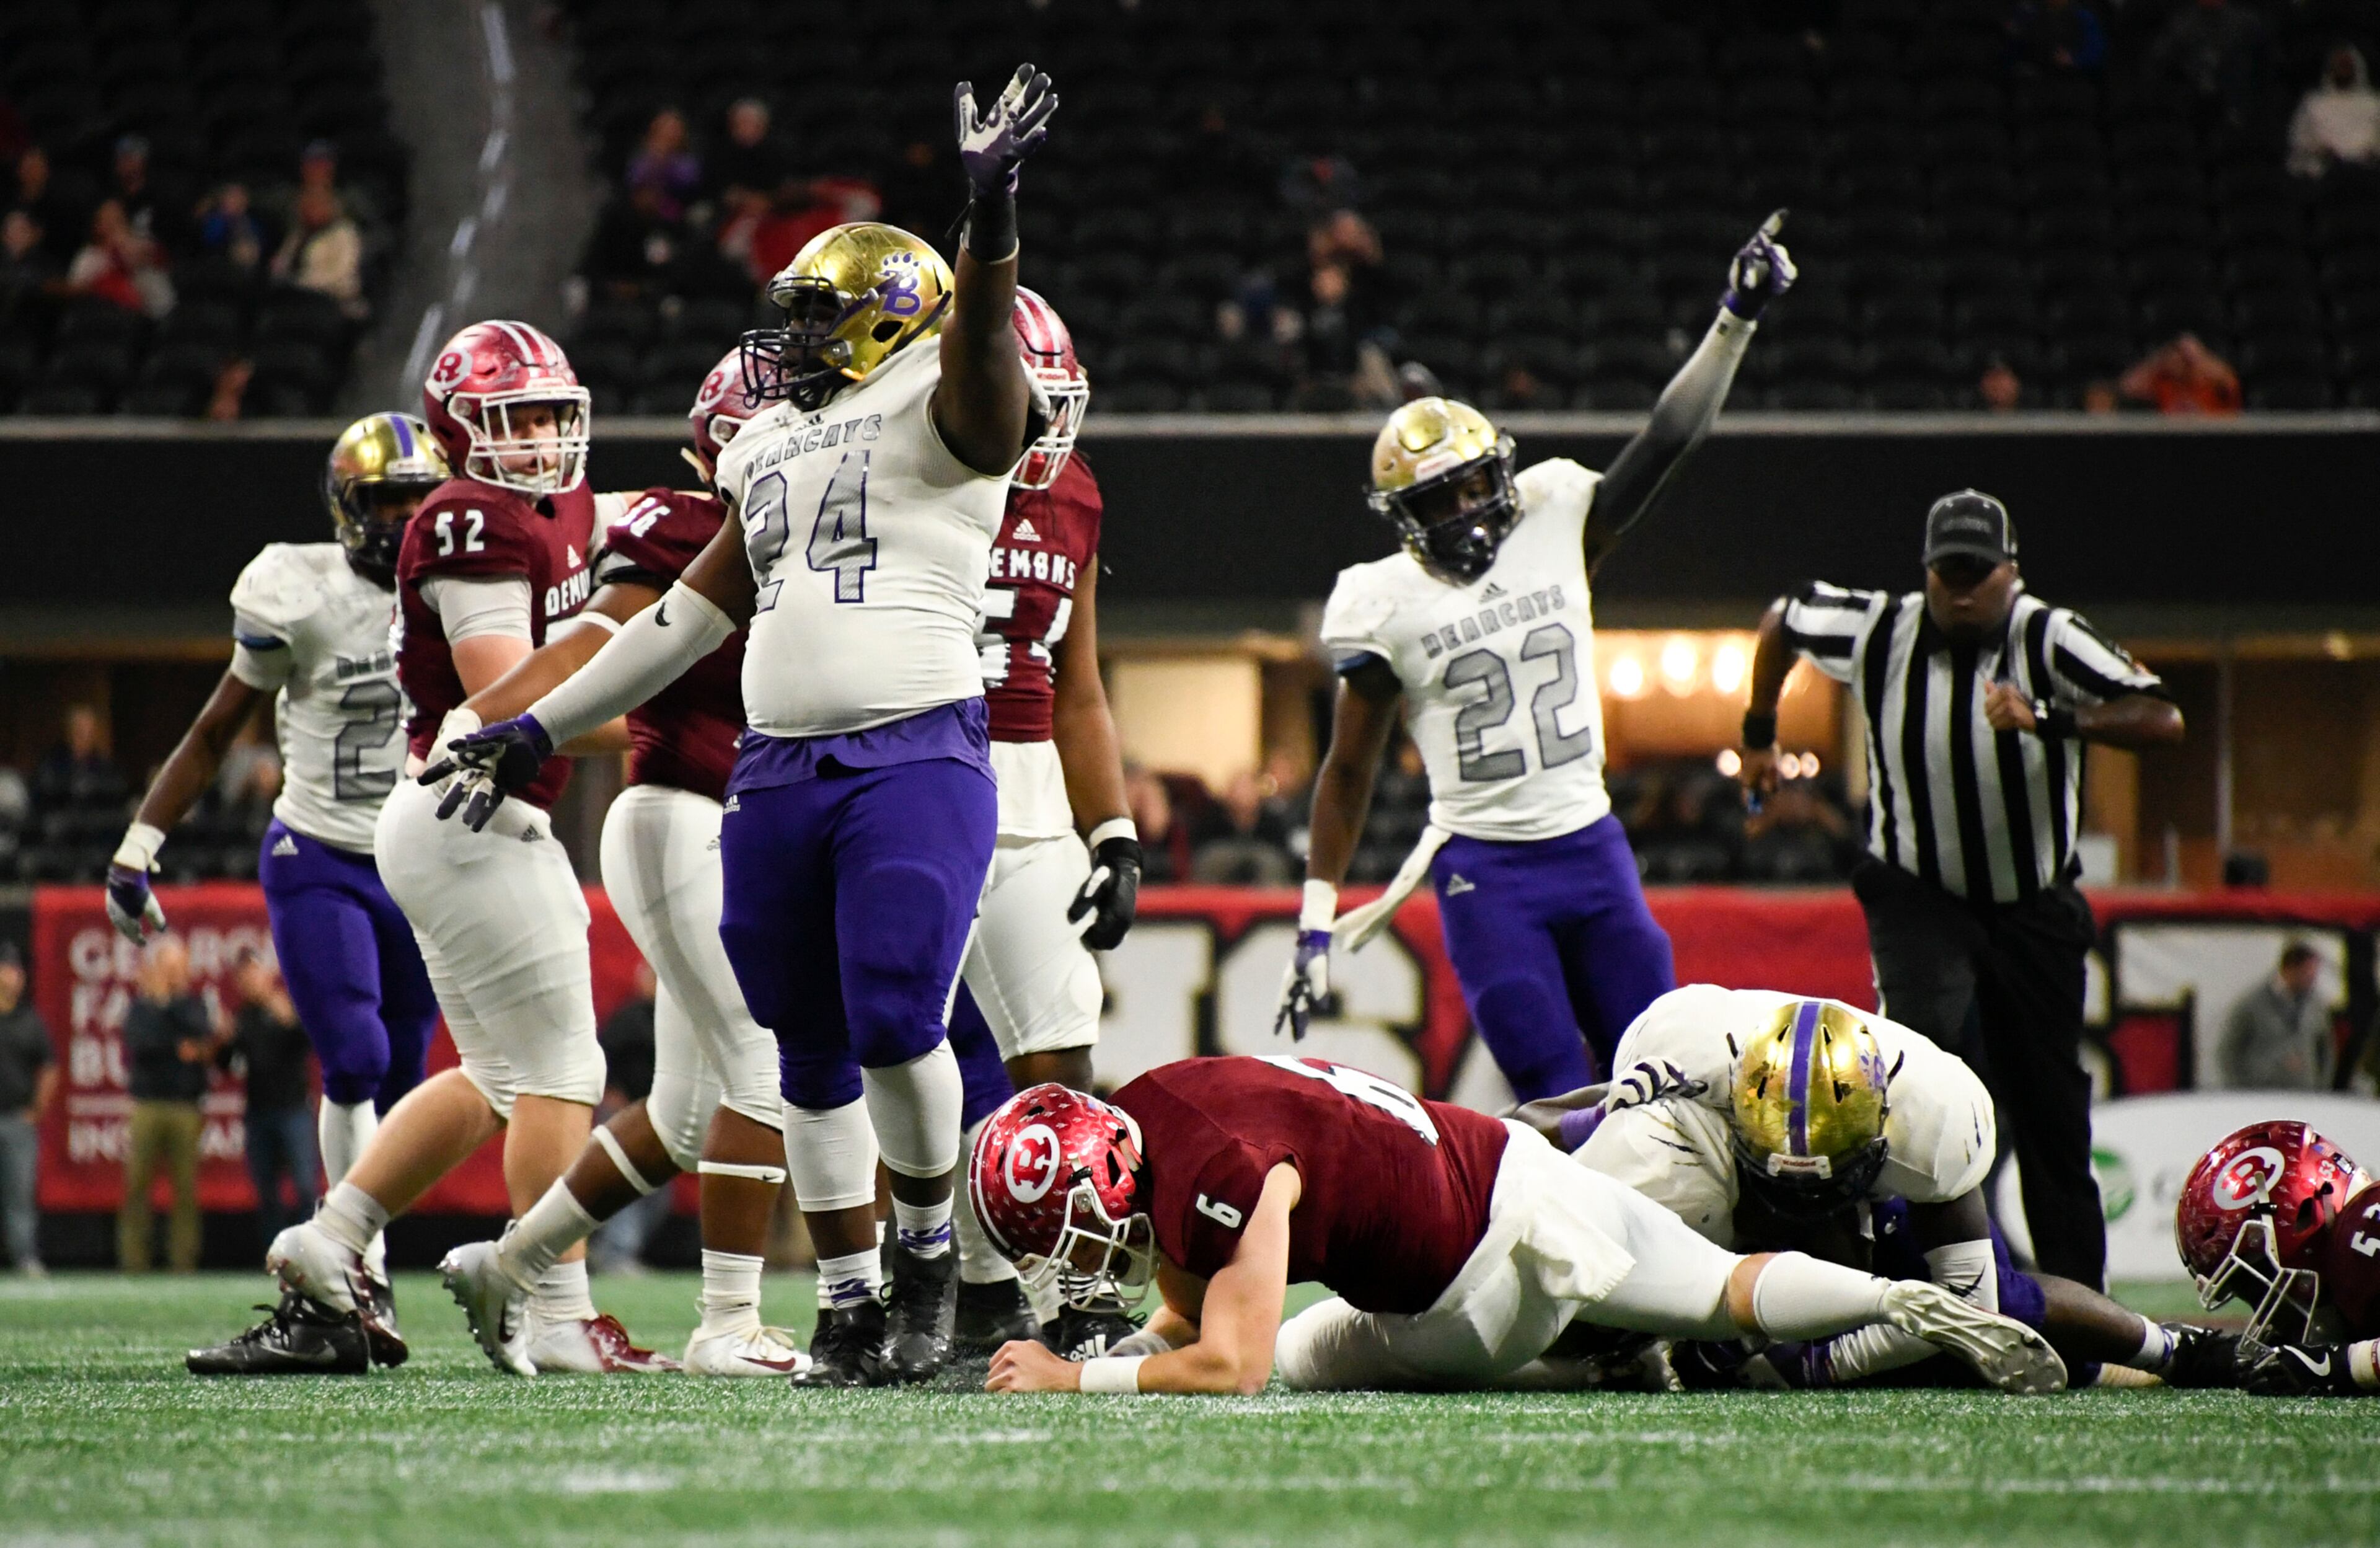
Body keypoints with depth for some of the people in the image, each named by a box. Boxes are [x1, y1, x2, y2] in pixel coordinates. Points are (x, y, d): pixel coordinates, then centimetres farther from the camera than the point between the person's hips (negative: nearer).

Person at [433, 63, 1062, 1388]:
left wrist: (993, 211, -41)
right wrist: (545, 729, 26)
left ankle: (929, 1249, 7)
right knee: (813, 1055, 8)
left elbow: (980, 335, -22)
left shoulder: (942, 405, 1)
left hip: (919, 765, -7)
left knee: (896, 1029, -17)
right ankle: (850, 1303, 18)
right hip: (778, 776, 7)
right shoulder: (770, 448, 21)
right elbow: (695, 616, 26)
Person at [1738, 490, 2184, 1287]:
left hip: (2035, 910, 0)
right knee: (1922, 1037, -27)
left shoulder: (2048, 637, -20)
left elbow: (2163, 720, -31)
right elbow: (1781, 620, 9)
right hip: (1919, 896, 0)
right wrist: (1758, 733, 19)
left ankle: (2078, 1296, 15)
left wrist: (2052, 721, -43)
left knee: (2050, 1107, 6)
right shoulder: (1879, 630, -12)